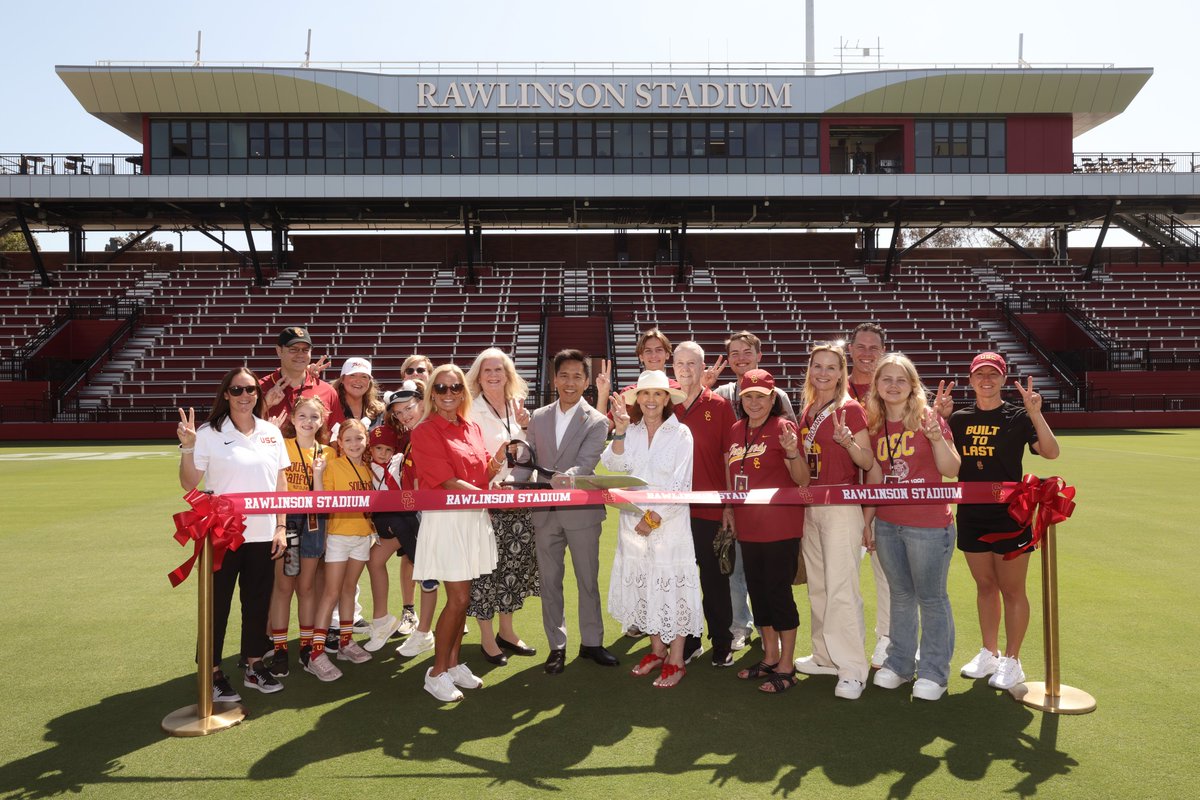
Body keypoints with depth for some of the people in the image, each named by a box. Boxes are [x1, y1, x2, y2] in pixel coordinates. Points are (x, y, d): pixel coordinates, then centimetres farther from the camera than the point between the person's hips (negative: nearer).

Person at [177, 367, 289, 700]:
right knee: (218, 604, 6)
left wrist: (281, 526, 4)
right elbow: (189, 484, -5)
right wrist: (187, 448, -19)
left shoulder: (271, 432, 6)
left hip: (262, 534, 4)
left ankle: (255, 666, 28)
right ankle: (213, 673, 19)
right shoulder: (208, 434, -6)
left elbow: (281, 483, 9)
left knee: (258, 601, 13)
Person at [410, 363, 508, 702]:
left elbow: (486, 474, 9)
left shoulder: (473, 429, 12)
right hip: (445, 519, -6)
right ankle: (437, 673, 10)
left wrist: (501, 453, -10)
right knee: (458, 598, -5)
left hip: (475, 519, 6)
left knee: (462, 597, 11)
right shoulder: (425, 432, -7)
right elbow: (447, 480, -15)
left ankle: (453, 663, 25)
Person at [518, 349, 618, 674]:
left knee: (588, 580, 9)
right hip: (545, 512, 3)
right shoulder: (538, 417, 8)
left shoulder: (596, 422, -4)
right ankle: (557, 645, 23)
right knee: (549, 581, 11)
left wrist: (562, 479, -36)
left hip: (582, 511, -3)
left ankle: (591, 641, 25)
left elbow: (585, 464, -16)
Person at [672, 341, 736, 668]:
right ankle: (687, 642, 26)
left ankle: (722, 644, 20)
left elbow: (731, 457, -1)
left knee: (714, 578, 6)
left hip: (710, 508, -3)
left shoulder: (719, 405, -1)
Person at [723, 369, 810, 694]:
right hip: (748, 528, 7)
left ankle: (786, 667, 15)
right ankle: (770, 658, 31)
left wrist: (793, 453, -32)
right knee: (758, 591, 15)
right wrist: (728, 507, 14)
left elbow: (802, 480, -15)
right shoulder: (735, 431, 8)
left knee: (779, 593, 0)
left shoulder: (784, 428, -11)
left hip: (780, 528, -7)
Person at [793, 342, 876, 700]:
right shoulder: (808, 411, 11)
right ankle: (826, 656, 27)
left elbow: (869, 462, -11)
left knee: (841, 588, -7)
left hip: (841, 506, -7)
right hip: (810, 506, 7)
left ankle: (853, 668, 1)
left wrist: (848, 442, -27)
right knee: (818, 586, 14)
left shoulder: (850, 409, -8)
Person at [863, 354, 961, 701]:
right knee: (900, 595, 16)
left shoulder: (928, 418, -7)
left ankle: (934, 671, 18)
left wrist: (937, 437, -23)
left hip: (928, 525, -5)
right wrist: (867, 520, 13)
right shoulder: (874, 426, 6)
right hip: (887, 525, 5)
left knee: (931, 597, 6)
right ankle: (899, 663, 29)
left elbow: (951, 471, -9)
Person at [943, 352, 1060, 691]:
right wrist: (939, 418, -8)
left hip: (1009, 516, -4)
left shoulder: (1018, 417, -5)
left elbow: (1051, 452, -16)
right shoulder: (959, 419, 6)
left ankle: (1012, 661, 17)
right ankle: (989, 653, 29)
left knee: (1012, 590, 4)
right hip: (971, 516, 4)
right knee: (985, 585, 15)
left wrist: (1035, 414, -28)